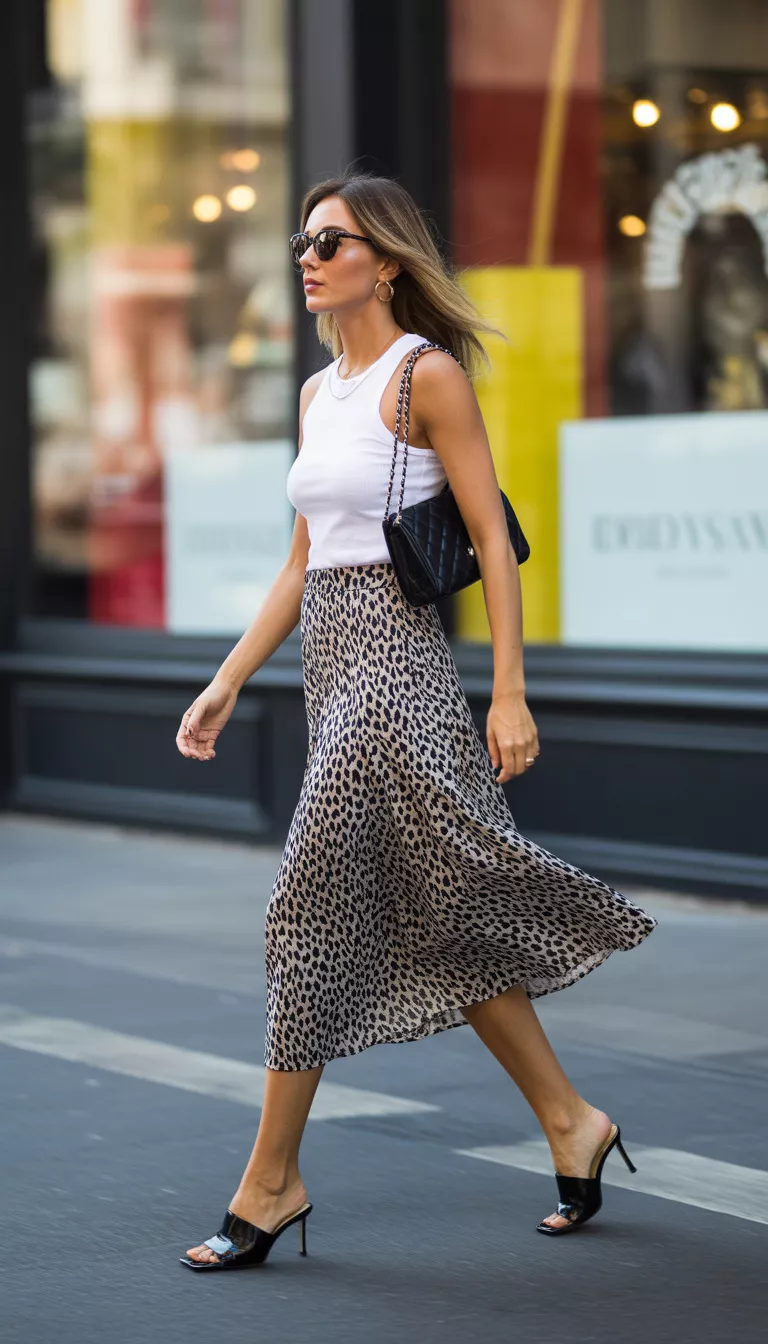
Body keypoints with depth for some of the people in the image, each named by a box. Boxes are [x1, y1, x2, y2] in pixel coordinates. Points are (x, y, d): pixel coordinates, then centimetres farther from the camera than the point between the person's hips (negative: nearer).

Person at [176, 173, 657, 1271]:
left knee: (313, 910, -8)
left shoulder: (426, 375, -8)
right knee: (436, 915, 11)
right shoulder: (320, 392, 15)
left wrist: (510, 691, -15)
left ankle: (272, 1180, 0)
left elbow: (494, 539, -11)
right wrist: (227, 683, 14)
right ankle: (570, 1122, 22)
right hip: (334, 661, 9)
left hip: (392, 661, -8)